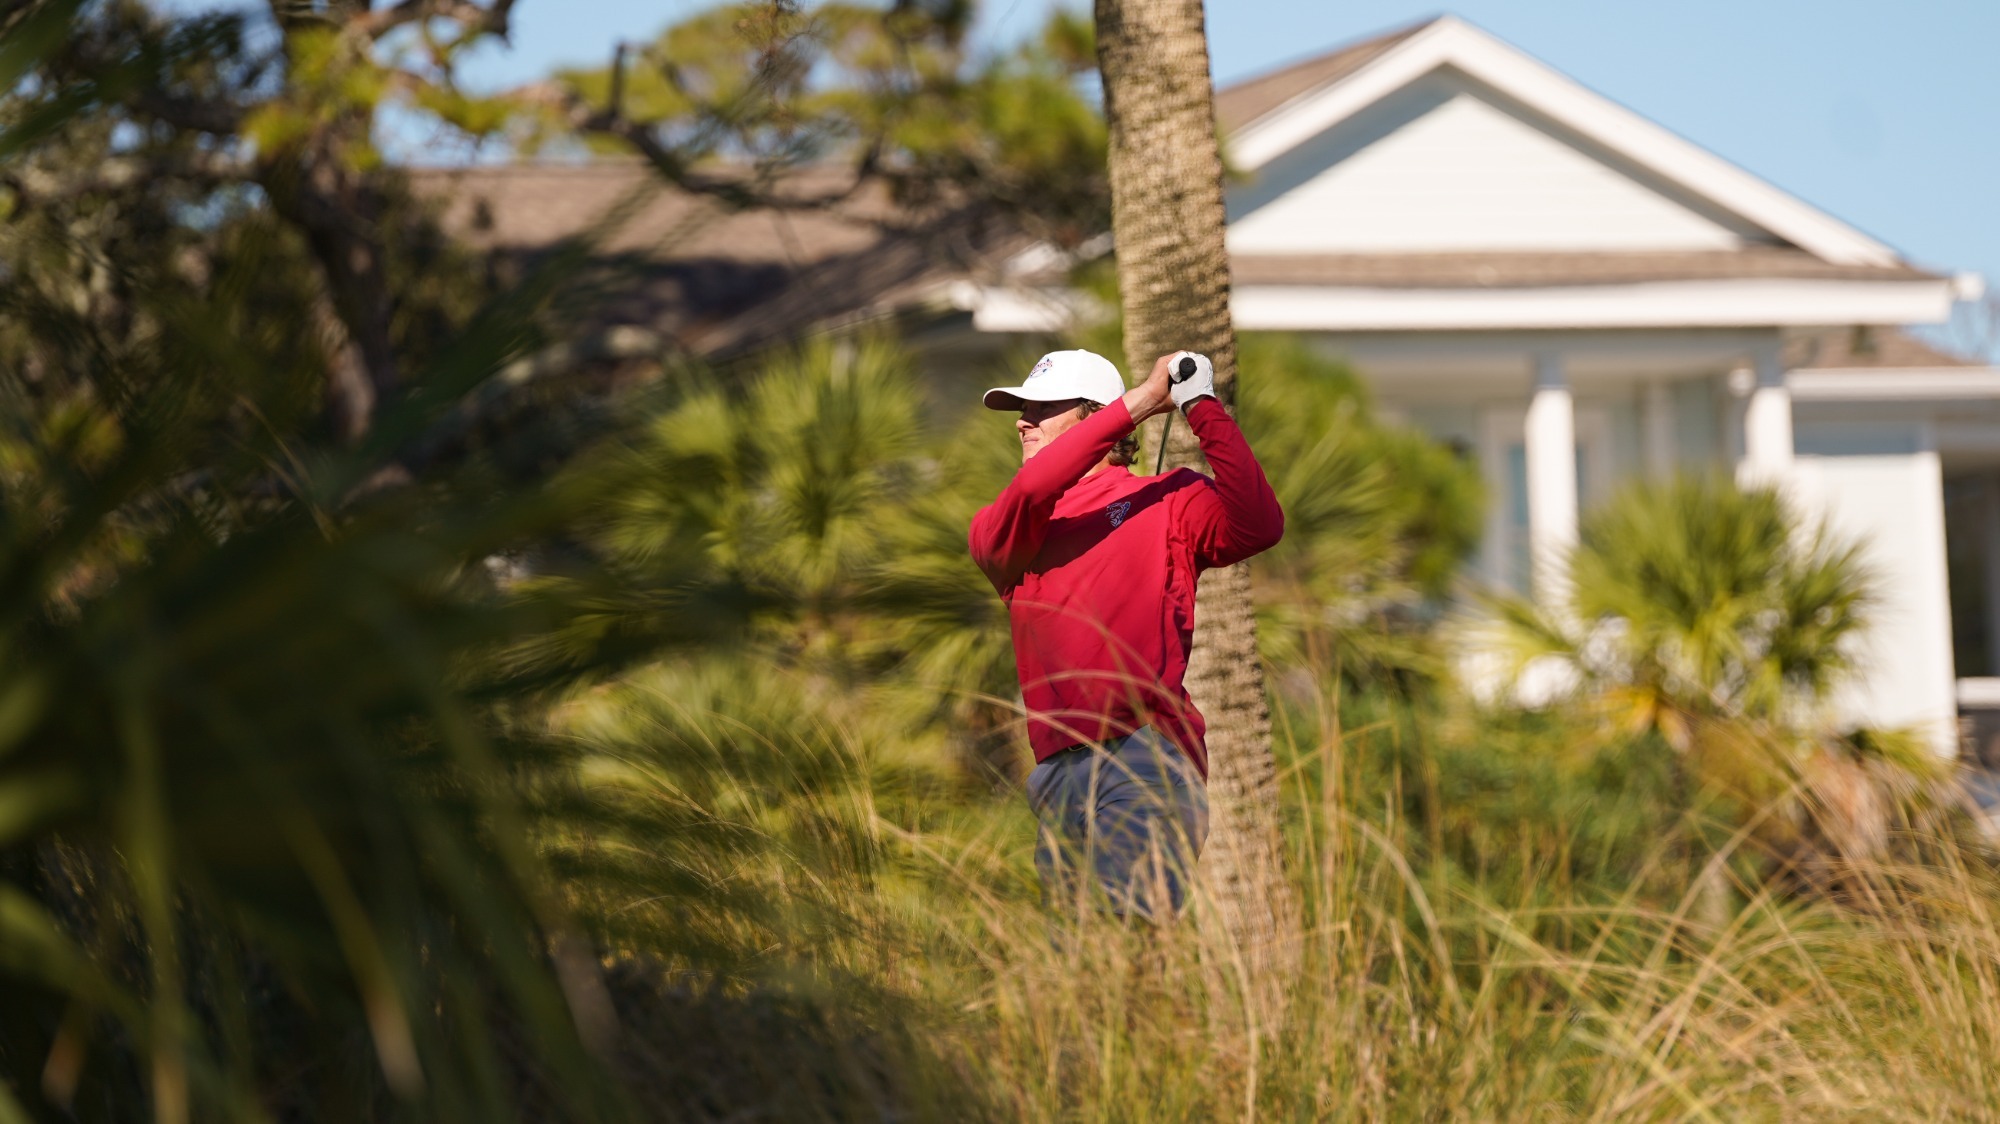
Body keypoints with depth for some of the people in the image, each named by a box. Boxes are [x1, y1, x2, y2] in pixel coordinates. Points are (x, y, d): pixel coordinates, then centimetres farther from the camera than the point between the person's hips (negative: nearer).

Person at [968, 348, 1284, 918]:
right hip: (1057, 778, 5)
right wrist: (1138, 401, -7)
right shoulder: (1000, 526, 18)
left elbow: (1257, 526, -10)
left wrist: (1203, 410, -12)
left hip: (1145, 760, -5)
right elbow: (1027, 493, -6)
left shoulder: (1166, 502, 9)